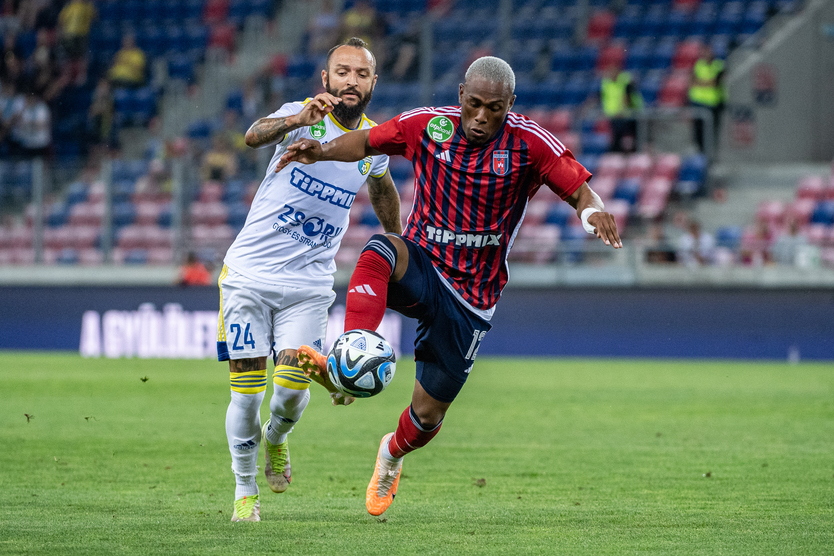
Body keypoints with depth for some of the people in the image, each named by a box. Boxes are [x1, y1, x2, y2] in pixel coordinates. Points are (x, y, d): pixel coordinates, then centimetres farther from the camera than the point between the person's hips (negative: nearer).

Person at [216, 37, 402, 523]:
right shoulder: (302, 116, -13)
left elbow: (382, 188, 25)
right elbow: (255, 136, -36)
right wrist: (297, 120, -56)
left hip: (309, 286, 3)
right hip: (250, 274, -2)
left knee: (293, 386, -12)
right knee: (247, 393, -2)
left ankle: (276, 437, 23)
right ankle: (245, 491, 17)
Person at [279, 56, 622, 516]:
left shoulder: (530, 144, -11)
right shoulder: (429, 125, -5)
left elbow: (580, 190, -13)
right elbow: (367, 142, 8)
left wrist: (592, 210, -37)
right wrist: (323, 151, -11)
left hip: (470, 298, 0)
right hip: (421, 267, 0)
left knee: (427, 417, 6)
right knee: (379, 251, -38)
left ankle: (391, 454, 43)